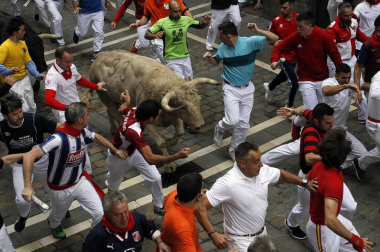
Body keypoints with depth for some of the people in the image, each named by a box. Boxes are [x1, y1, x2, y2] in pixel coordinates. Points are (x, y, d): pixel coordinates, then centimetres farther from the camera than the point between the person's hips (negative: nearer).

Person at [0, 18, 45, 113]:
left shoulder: (23, 44, 7)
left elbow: (29, 62, 9)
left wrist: (37, 75, -4)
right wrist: (9, 71, -42)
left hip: (25, 79, 7)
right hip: (13, 83, -7)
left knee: (32, 107, 13)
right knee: (24, 109, -10)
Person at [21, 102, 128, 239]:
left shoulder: (82, 131, -14)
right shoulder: (59, 138, -39)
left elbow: (97, 137, 11)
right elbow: (29, 156, -44)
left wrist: (115, 149, 19)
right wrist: (27, 186, -48)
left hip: (80, 181, 5)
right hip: (60, 189, -5)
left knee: (100, 213, -2)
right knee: (58, 214, 25)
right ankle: (54, 225, 63)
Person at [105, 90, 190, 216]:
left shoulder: (134, 111, -28)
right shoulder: (134, 131, -51)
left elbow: (121, 109, -1)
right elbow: (150, 159, -56)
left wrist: (126, 101, 23)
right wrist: (177, 156, -62)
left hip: (134, 151, 6)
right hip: (118, 157, -6)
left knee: (156, 178, 1)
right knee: (114, 182, 27)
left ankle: (158, 207, 26)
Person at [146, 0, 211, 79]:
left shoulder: (186, 20, -2)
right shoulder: (162, 22, -12)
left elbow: (199, 25, 13)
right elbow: (147, 35, -12)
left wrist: (205, 22, -10)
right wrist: (154, 35, -35)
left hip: (185, 57, 5)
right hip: (171, 60, -5)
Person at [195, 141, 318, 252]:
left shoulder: (263, 171, -11)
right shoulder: (227, 183, -31)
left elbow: (281, 174, 12)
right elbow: (200, 208, -30)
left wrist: (304, 183, 7)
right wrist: (213, 234, -38)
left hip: (261, 232, 7)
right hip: (241, 239, -7)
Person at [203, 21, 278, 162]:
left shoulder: (250, 42, -17)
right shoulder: (223, 48, -8)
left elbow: (274, 38, -21)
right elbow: (216, 61, 12)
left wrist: (257, 31, -35)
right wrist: (209, 58, -11)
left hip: (247, 89, 0)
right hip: (231, 89, 0)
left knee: (243, 124, 6)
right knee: (233, 120, -16)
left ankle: (233, 150, 25)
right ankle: (219, 129, 18)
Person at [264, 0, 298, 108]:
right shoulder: (276, 21, -14)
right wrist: (275, 41, -20)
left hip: (295, 54, 4)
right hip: (284, 55, -4)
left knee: (285, 75, 28)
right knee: (294, 82, -10)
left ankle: (269, 87, 58)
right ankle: (289, 106, 13)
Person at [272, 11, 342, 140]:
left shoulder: (323, 36, -16)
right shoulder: (295, 37, -13)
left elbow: (335, 55, -8)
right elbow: (278, 48, -4)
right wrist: (275, 60, -24)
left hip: (323, 79, 2)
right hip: (306, 80, -1)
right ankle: (296, 123, 22)